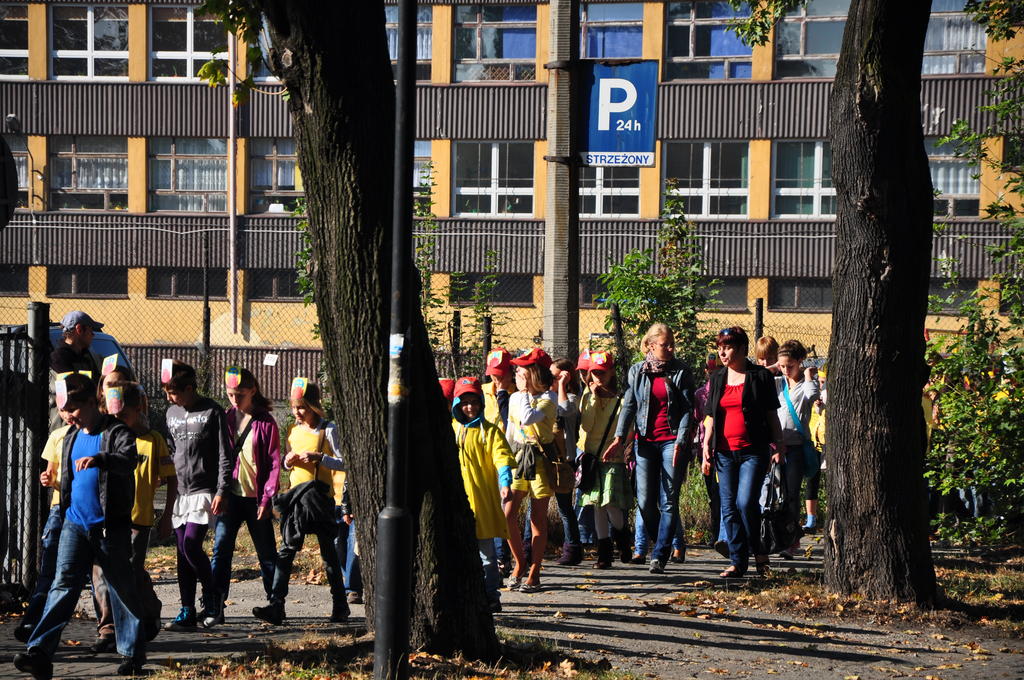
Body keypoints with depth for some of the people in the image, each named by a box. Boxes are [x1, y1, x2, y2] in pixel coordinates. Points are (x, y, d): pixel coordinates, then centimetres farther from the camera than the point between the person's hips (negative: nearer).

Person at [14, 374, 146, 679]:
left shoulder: (117, 432, -9)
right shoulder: (71, 436, 13)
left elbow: (129, 459, -30)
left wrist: (99, 459, -48)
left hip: (111, 527, -5)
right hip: (75, 524, 5)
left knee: (122, 589, 5)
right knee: (63, 585, -6)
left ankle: (132, 654, 18)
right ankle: (39, 652, -16)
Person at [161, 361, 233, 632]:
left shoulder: (212, 412, -6)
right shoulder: (172, 413, 12)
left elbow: (225, 455, -7)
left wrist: (222, 491, -13)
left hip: (204, 491, -6)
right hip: (179, 492, 6)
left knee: (191, 545, -17)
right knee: (183, 553, 4)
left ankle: (212, 599, 3)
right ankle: (188, 612, 8)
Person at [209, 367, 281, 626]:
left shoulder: (265, 423, -2)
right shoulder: (225, 419, 7)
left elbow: (274, 463, -3)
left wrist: (267, 498, -10)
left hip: (256, 498, -2)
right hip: (231, 496, 2)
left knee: (267, 553, 6)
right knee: (221, 548, -8)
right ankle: (215, 608, -8)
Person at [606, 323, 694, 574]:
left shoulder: (681, 372, 2)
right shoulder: (637, 371, 8)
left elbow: (688, 410, -2)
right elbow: (629, 405, 7)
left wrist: (680, 442, -13)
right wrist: (619, 437, -5)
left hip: (672, 441, -3)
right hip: (645, 441, 3)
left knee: (668, 501, -5)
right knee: (645, 501, -1)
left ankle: (660, 555, -3)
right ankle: (670, 543, 20)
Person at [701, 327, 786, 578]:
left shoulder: (761, 376, 2)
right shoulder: (717, 379, 14)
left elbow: (772, 415, 4)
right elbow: (711, 418, 16)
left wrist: (779, 445, -2)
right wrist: (706, 449, 8)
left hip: (753, 451, -4)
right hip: (725, 452, 5)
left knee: (746, 502, -15)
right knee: (729, 508, 2)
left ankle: (757, 550, 6)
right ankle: (738, 561, 7)